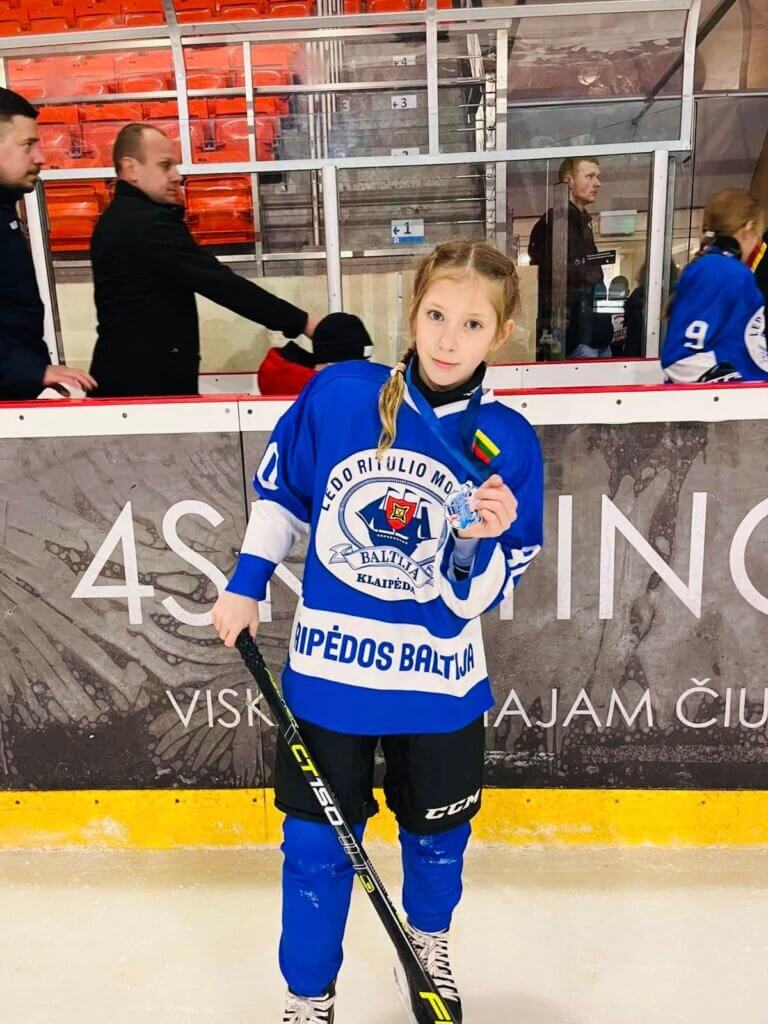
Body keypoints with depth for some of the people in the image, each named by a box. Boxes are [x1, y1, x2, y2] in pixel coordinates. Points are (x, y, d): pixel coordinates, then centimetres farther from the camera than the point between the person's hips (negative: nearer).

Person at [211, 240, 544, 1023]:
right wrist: (245, 586, 5)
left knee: (437, 835, 22)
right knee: (316, 846, 12)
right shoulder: (337, 393, -12)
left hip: (438, 683, 1)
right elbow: (280, 491, 5)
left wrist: (481, 541, -29)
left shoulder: (507, 444, -12)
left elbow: (473, 597, -10)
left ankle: (428, 938, 56)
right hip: (329, 669, 0)